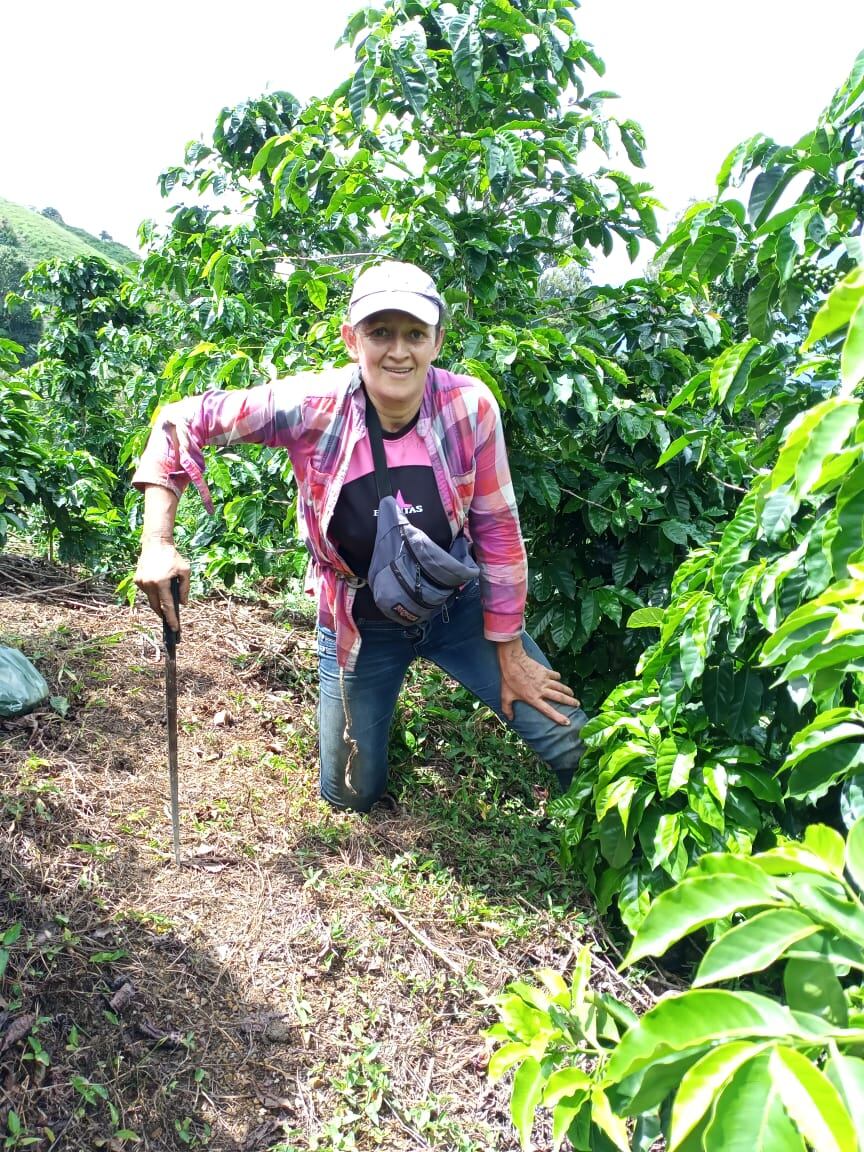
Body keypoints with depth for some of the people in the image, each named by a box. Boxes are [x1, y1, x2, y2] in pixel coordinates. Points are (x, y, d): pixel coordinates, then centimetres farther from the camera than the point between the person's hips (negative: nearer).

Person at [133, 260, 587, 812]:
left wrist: (509, 654, -6)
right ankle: (371, 716, 50)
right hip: (360, 627, 0)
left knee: (570, 739, -4)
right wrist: (158, 543, -25)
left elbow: (498, 530, -12)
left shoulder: (469, 406, -21)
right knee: (352, 796, 15)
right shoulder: (314, 406, -24)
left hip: (457, 605, 1)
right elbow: (184, 421, -15)